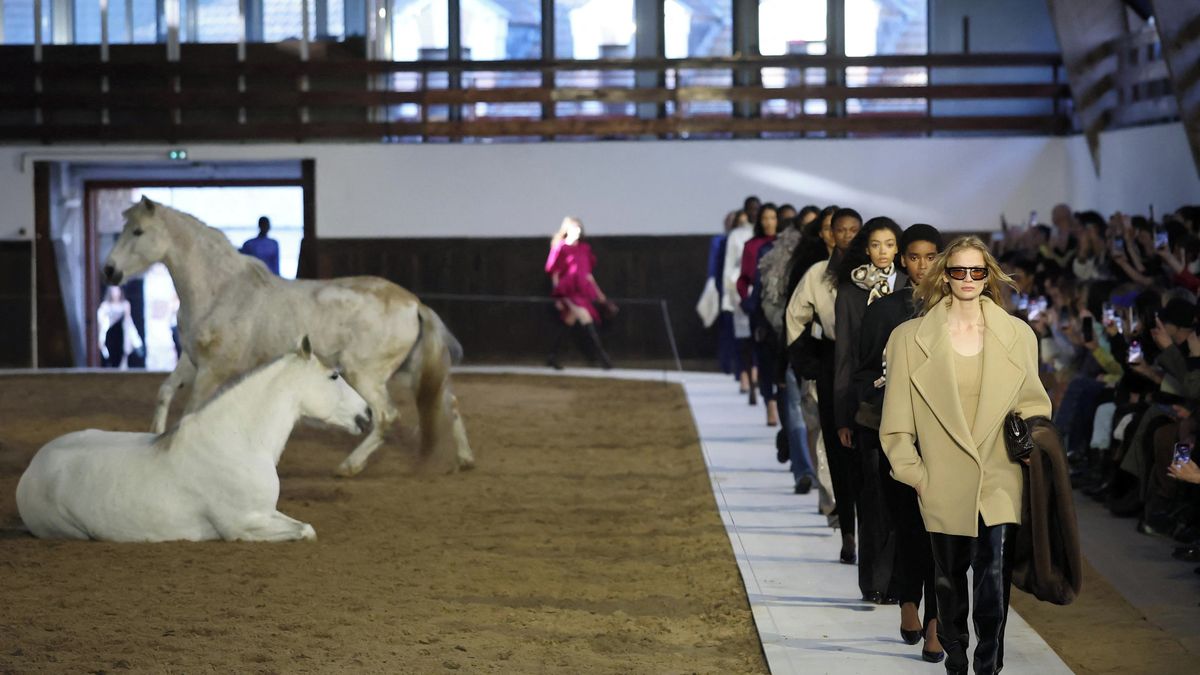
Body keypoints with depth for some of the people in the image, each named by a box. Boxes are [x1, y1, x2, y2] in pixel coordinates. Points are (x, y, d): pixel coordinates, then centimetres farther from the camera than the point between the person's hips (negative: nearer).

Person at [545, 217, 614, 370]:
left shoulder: (584, 249, 11)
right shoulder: (560, 248, -8)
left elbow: (587, 274, 18)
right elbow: (554, 274, -6)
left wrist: (599, 294, 17)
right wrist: (558, 298, -9)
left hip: (582, 291, 7)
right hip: (569, 292, -7)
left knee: (569, 325, 10)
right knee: (587, 322, -13)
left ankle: (553, 358, 18)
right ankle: (602, 357, -13)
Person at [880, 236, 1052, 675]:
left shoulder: (1018, 335, 4)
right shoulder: (911, 338, 1)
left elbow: (1033, 406, 12)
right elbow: (897, 422, 3)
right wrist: (915, 474, -2)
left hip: (1000, 485, 0)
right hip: (945, 487, 0)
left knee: (994, 576, -11)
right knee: (950, 579, 12)